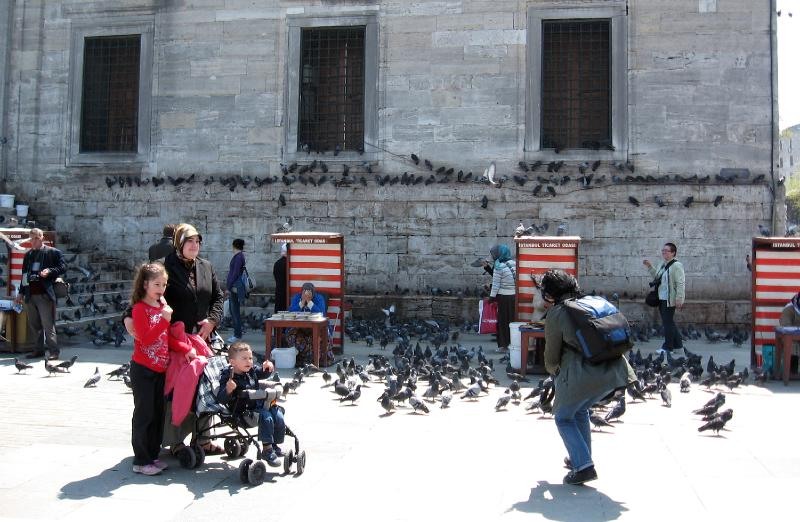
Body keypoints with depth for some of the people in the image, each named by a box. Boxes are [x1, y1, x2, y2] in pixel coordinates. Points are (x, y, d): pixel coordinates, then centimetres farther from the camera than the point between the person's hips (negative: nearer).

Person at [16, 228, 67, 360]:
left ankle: (54, 351, -4)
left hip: (45, 295, -7)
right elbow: (24, 274, 22)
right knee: (34, 325, 12)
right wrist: (21, 292, 19)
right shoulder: (28, 255, 17)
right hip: (30, 295, 7)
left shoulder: (54, 252, -1)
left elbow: (63, 267, -4)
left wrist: (49, 271, -21)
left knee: (48, 324, -8)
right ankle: (39, 350, 21)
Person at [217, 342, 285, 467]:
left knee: (278, 417, -10)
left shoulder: (252, 371, 7)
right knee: (266, 417, -28)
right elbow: (221, 399, -16)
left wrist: (268, 368, 2)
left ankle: (274, 445, 11)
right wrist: (228, 389, -36)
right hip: (243, 410, -7)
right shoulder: (227, 377, -12)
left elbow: (263, 374, 24)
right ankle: (267, 449, -17)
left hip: (259, 405, 7)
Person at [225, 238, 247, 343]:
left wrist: (228, 287, -16)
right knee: (233, 310, 13)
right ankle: (236, 333, 18)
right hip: (234, 287, 10)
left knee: (235, 311, -6)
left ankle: (237, 335, -3)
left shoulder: (239, 257, -13)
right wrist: (228, 286, 17)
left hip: (235, 287, -10)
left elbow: (235, 273, -17)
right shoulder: (238, 256, 15)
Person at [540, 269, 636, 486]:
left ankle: (583, 466, 3)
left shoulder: (555, 315, -2)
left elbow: (551, 357, 4)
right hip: (613, 370, 7)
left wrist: (554, 372, 28)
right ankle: (581, 458, 38)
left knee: (563, 418, 15)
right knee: (581, 411, 30)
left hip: (583, 375, -7)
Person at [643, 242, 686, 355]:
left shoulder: (676, 265, -14)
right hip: (661, 299, 9)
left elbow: (680, 284, -17)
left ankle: (668, 347, 8)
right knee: (669, 322, 16)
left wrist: (679, 299, -21)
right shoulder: (662, 264, 13)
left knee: (668, 322, -2)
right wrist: (650, 266, 17)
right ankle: (678, 345, 28)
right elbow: (656, 276, 27)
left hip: (670, 299, -9)